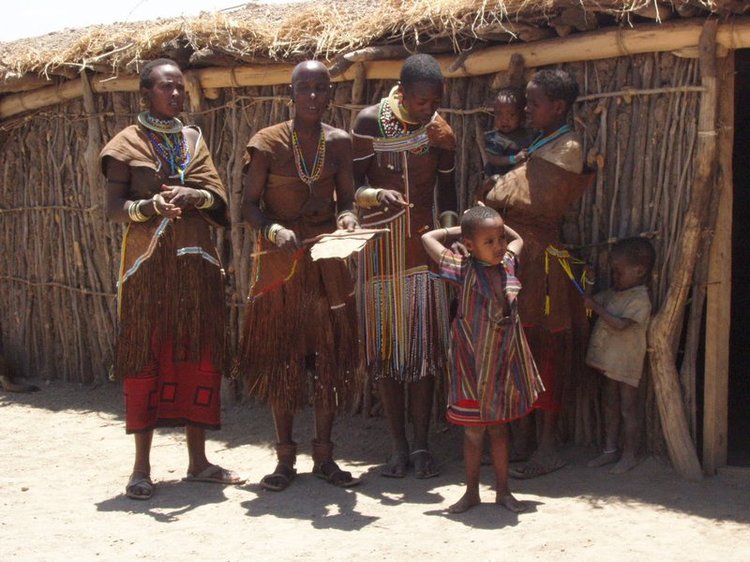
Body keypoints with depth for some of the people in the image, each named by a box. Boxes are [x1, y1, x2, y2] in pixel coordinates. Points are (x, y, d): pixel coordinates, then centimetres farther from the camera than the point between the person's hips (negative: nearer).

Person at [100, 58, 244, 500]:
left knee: (200, 357, 4)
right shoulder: (128, 143, 3)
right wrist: (149, 205, -23)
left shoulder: (194, 140, 15)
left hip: (197, 263, 4)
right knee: (146, 357, -4)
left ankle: (198, 460, 13)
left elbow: (221, 200, 7)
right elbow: (114, 208, -4)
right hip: (148, 264, -4)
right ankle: (142, 467, 2)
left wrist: (194, 196, -14)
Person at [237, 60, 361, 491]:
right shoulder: (268, 143, -7)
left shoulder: (340, 142, 2)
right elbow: (250, 204, -5)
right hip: (281, 259, -3)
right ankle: (286, 458, 14)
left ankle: (324, 454, 18)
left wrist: (348, 216, -17)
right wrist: (274, 229, -24)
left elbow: (346, 200, 6)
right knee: (282, 358, 3)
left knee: (330, 357, 6)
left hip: (328, 258, 3)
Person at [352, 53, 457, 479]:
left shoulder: (441, 129, 3)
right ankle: (399, 448, 9)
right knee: (386, 348, 2)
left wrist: (449, 222, -11)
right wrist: (376, 195, -27)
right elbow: (352, 186, -6)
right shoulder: (370, 121, -4)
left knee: (425, 347, -1)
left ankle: (422, 446, 6)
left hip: (424, 245, 2)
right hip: (380, 248, -1)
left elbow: (446, 189, 9)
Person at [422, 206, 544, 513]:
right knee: (473, 432, 9)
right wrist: (457, 230, 1)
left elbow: (518, 239, 22)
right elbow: (428, 238, -9)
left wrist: (497, 224, 8)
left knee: (499, 428, 14)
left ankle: (503, 491, 24)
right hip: (472, 364, -3)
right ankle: (472, 491, 23)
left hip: (504, 363, 3)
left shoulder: (507, 264, 0)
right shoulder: (464, 270, -12)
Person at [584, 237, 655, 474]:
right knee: (610, 405, 15)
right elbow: (592, 299, 20)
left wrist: (596, 307, -23)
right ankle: (610, 450, 25)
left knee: (628, 408, 1)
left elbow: (620, 324, -28)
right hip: (610, 360, 9)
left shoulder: (640, 300, -17)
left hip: (627, 364, -8)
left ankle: (629, 455, 10)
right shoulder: (612, 294, 9)